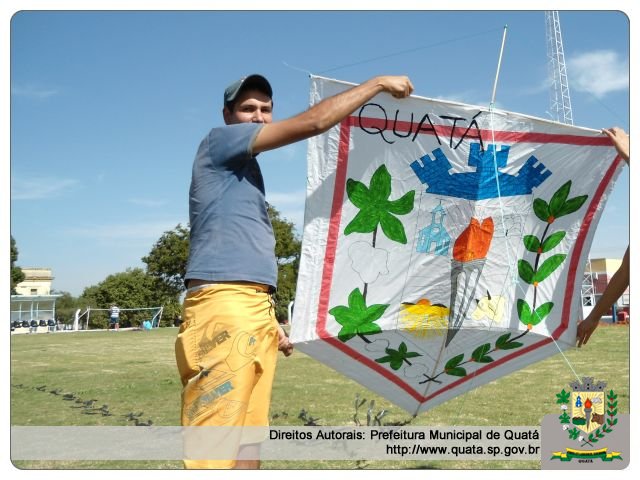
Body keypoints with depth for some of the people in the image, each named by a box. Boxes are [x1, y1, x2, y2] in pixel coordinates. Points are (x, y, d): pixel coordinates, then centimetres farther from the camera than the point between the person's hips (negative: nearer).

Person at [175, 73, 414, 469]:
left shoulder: (246, 167, 26)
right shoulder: (219, 142, 0)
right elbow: (312, 123, -9)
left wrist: (270, 320, 21)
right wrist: (377, 84, -1)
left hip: (255, 307, 10)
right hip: (223, 307, -10)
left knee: (247, 440, 9)